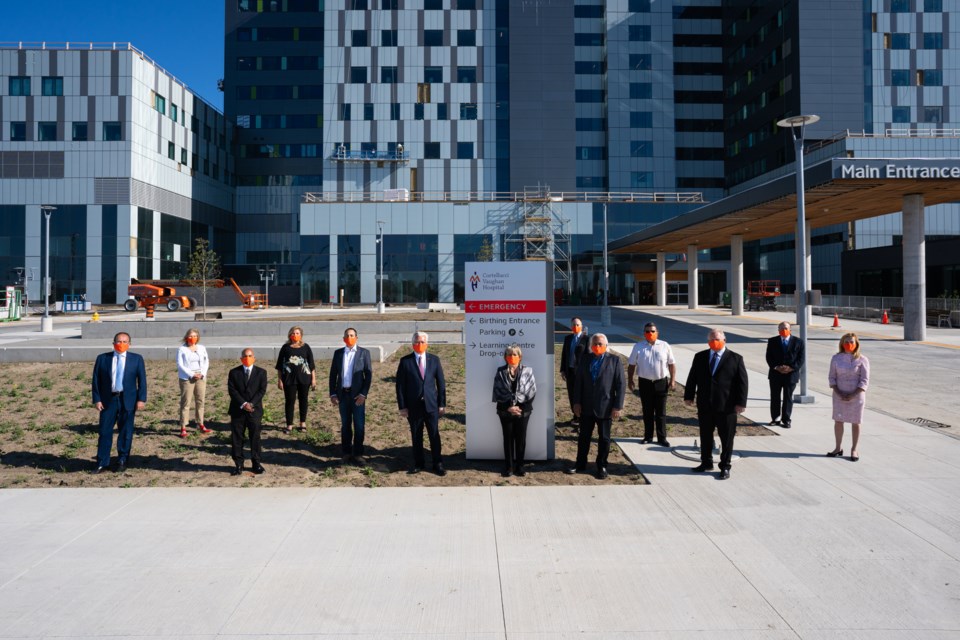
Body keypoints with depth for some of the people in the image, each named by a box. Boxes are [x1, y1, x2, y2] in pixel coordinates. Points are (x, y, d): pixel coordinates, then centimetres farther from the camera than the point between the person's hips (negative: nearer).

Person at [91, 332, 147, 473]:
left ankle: (122, 462, 18)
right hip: (107, 400, 1)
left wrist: (141, 399, -7)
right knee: (105, 432, 2)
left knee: (125, 433, 6)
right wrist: (97, 399, -4)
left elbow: (142, 380, 1)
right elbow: (96, 380, 4)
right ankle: (102, 463, 11)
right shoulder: (102, 358, 4)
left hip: (128, 400, 0)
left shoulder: (136, 359, 2)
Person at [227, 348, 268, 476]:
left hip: (255, 410, 0)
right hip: (237, 410, 1)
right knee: (237, 438, 2)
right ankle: (238, 464, 10)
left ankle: (256, 463, 11)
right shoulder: (234, 372, 4)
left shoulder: (261, 372, 4)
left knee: (255, 437, 3)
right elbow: (232, 390, -4)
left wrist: (251, 404, -16)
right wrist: (243, 404, -16)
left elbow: (262, 390, -3)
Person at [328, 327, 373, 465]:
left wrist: (363, 394, -11)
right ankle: (346, 453, 18)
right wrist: (332, 394, 1)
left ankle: (358, 454, 9)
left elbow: (369, 375, -4)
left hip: (357, 395, -2)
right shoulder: (338, 353, 8)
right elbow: (333, 374, 9)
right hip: (342, 394, 3)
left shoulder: (364, 353, 0)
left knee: (359, 426, 0)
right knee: (345, 425, 9)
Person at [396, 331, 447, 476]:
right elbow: (400, 385, -1)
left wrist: (442, 403, 1)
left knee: (435, 435, 4)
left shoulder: (434, 360, 4)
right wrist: (402, 406, -5)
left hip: (431, 404, 1)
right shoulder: (405, 361, -1)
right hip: (413, 406, -1)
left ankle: (438, 464, 16)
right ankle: (418, 464, 22)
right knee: (416, 437, 8)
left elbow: (441, 383, 6)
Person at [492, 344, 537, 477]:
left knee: (521, 439, 6)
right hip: (505, 410, 0)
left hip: (523, 410, 0)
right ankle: (508, 466, 17)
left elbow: (531, 391, -5)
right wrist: (509, 407, -13)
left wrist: (519, 406, -11)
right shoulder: (500, 372, 1)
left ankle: (519, 466, 18)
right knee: (508, 439, 7)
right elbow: (498, 393, -3)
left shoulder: (527, 371, 0)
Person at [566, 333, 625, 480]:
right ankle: (580, 465, 24)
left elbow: (621, 385, -7)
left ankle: (602, 467, 23)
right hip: (586, 407, 3)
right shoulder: (585, 360, 5)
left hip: (605, 408, -3)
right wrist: (576, 402, -1)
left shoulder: (614, 360, -4)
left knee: (604, 439, 9)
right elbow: (578, 382, 5)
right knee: (583, 437, 11)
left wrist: (618, 406, -12)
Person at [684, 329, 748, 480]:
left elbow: (742, 382, -5)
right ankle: (706, 463, 29)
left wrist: (740, 403, -11)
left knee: (727, 438, 6)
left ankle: (725, 467, 20)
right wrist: (689, 396, 6)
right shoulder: (700, 357, 5)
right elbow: (692, 377, 10)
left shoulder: (736, 359, -4)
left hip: (727, 406, -3)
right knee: (705, 436, 14)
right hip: (705, 405, 3)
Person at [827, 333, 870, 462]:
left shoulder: (862, 360, -6)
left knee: (855, 422, 6)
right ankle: (838, 448, 19)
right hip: (839, 395, 3)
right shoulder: (836, 358, 2)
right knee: (838, 421, 8)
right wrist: (838, 393, -10)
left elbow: (864, 381, -8)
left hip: (856, 395, -3)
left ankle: (854, 449, 17)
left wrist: (853, 395, -16)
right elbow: (832, 377, 3)